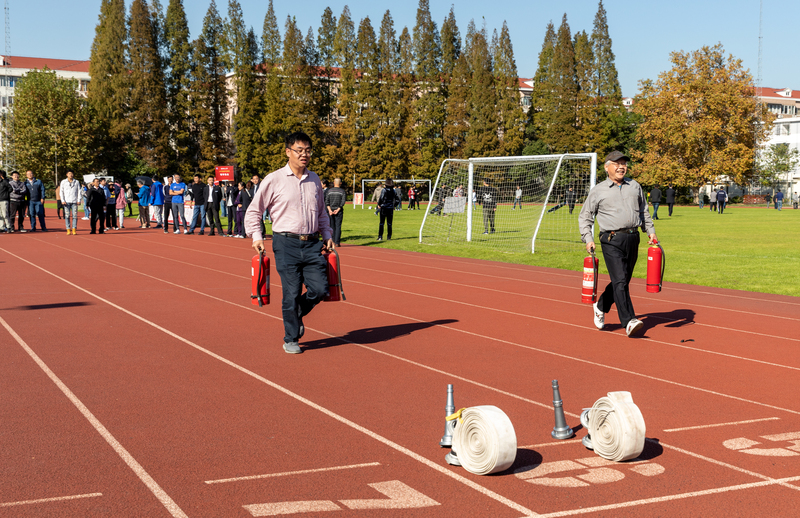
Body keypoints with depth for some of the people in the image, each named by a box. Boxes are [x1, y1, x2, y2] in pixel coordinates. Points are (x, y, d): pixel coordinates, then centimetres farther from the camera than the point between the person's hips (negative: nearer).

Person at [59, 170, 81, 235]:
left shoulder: (77, 182, 11)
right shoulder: (63, 182, 10)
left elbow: (79, 191, 11)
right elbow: (61, 192, 7)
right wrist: (62, 200, -4)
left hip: (74, 202, 0)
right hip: (66, 202, 0)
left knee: (75, 215, -6)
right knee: (67, 215, -4)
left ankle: (74, 229, -4)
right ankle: (68, 230, -2)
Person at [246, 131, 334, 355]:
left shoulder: (314, 179, 12)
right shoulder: (274, 180, -2)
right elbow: (253, 211, 4)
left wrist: (327, 235, 15)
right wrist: (257, 237, -7)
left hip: (312, 244, 4)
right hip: (287, 244, -4)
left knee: (319, 289, -4)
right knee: (292, 293, -2)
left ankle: (296, 315, 26)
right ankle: (291, 339, 15)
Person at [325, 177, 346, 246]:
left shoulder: (329, 191, 6)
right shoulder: (342, 191, 1)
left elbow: (327, 201, -3)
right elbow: (343, 202, -9)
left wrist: (330, 210, -9)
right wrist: (338, 210, -10)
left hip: (330, 211, 2)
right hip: (339, 211, -2)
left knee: (332, 227, 8)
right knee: (338, 227, -2)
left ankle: (333, 241, 9)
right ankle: (337, 242, -7)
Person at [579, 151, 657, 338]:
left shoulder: (635, 186, 16)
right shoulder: (598, 191, 5)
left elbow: (644, 212, 26)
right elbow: (585, 217, 8)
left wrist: (651, 231, 16)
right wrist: (588, 239, -4)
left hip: (633, 239, 5)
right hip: (612, 240, -5)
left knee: (623, 280, 10)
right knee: (619, 281, -14)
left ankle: (601, 306, 33)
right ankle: (629, 321, -17)